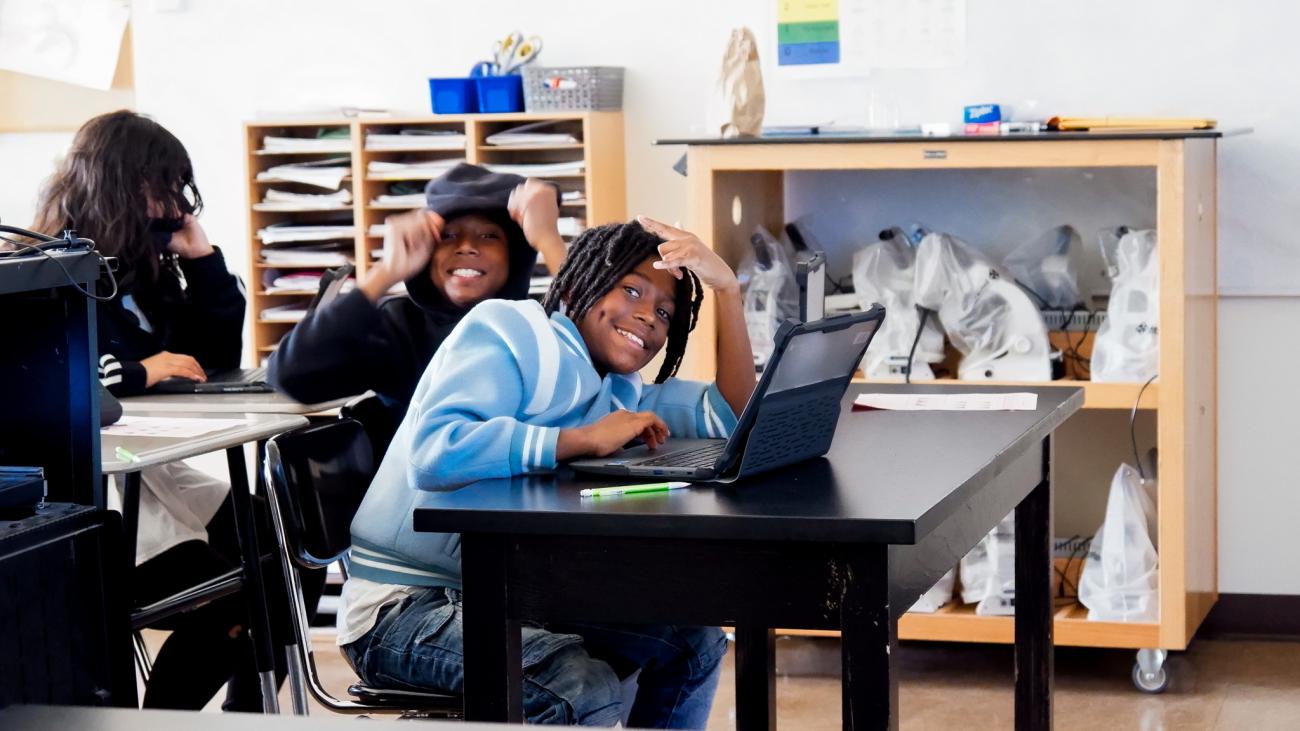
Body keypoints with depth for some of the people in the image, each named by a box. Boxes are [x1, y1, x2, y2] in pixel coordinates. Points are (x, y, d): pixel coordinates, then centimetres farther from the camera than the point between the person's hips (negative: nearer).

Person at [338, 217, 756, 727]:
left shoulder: (615, 393, 15)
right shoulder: (508, 332, -11)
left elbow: (731, 416, 12)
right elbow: (434, 454, -27)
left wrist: (727, 288, 3)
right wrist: (585, 440, -22)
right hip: (405, 606, -9)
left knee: (696, 642, 9)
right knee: (587, 690, -30)